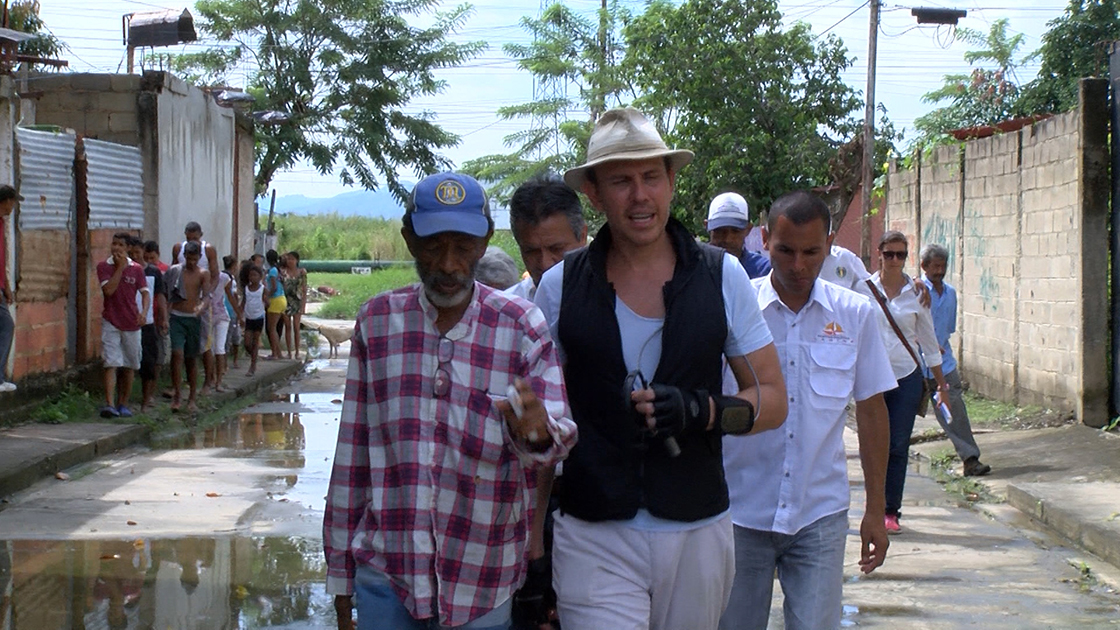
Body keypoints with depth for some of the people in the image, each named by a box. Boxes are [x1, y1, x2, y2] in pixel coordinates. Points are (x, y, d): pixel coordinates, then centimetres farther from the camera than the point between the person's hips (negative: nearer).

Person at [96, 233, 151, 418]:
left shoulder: (137, 269, 4)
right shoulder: (104, 267, -1)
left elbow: (145, 293, 3)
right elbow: (109, 289, -15)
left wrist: (144, 312, -14)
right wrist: (120, 267, -14)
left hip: (131, 324, 3)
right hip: (111, 323, -3)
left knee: (129, 366, 8)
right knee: (111, 364, -12)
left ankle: (123, 404, 19)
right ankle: (110, 404, -21)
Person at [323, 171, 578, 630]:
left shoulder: (522, 326, 0)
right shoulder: (378, 321, 3)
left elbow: (561, 434, -6)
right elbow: (352, 453, 7)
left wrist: (537, 433, -31)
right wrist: (341, 575, 8)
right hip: (384, 576, 1)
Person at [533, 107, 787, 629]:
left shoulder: (721, 276, 2)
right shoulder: (560, 287, 1)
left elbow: (773, 400, 5)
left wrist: (700, 410, -15)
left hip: (698, 533, 1)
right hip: (594, 541, -1)